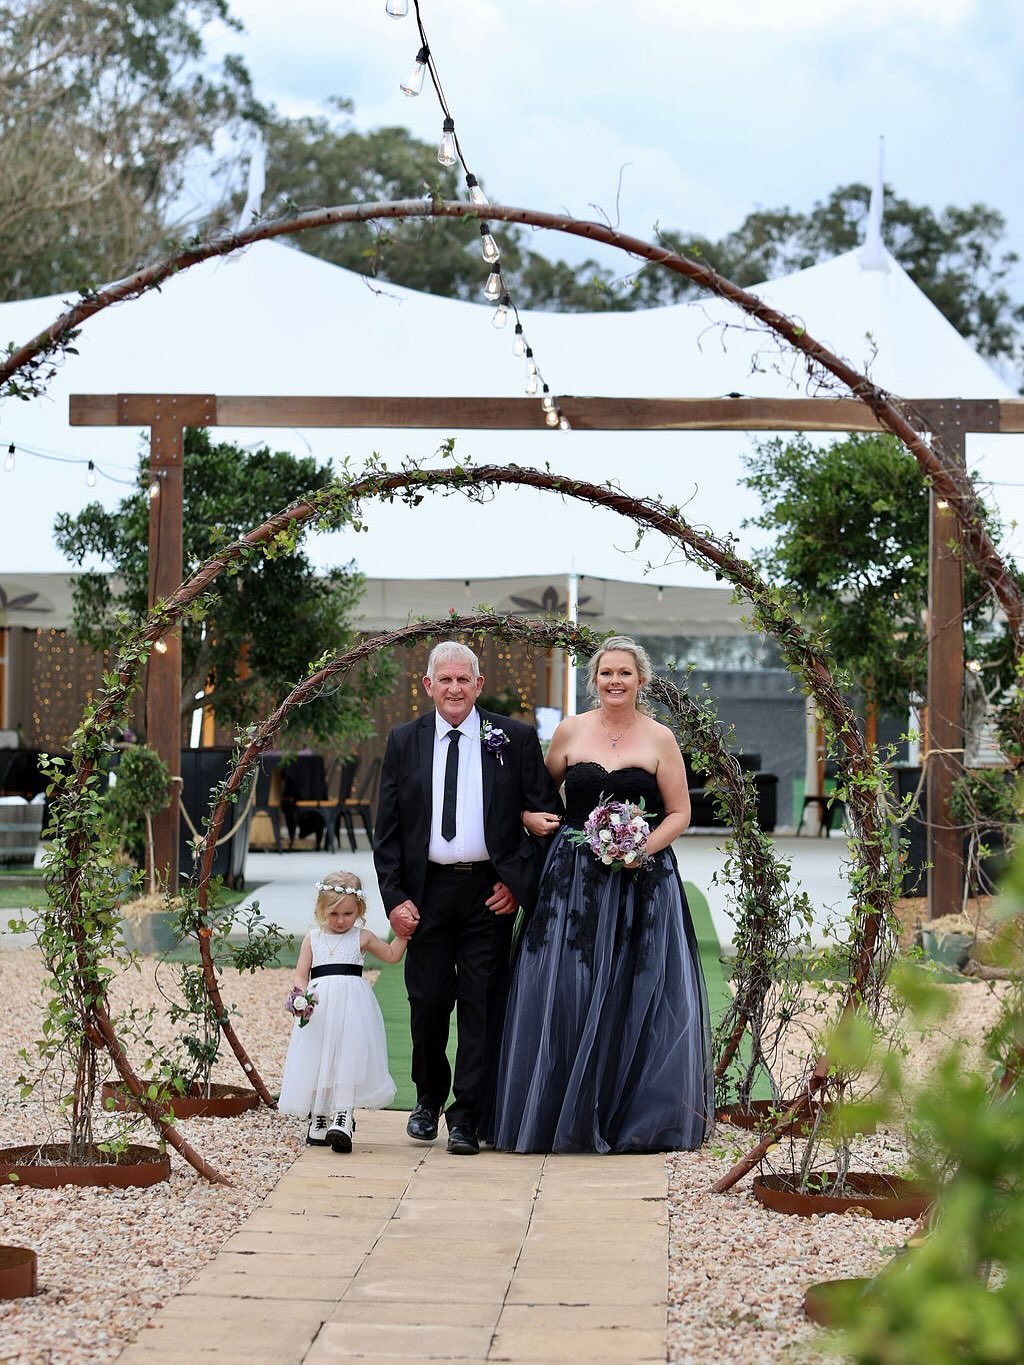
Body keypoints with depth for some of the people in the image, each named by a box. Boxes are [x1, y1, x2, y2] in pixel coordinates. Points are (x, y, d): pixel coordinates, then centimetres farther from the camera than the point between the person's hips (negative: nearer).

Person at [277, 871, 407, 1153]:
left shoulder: (362, 937, 10)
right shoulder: (313, 939, 11)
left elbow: (392, 955, 19)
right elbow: (301, 975, 7)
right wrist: (300, 996, -11)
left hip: (352, 1005, -1)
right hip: (319, 1008, 1)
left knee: (349, 1058, -13)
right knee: (317, 1062, 2)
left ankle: (343, 1118, -19)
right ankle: (319, 1119, 14)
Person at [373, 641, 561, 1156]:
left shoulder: (515, 738, 2)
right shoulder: (404, 741, 7)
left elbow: (547, 816, 4)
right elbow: (387, 829, 6)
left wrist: (519, 881, -5)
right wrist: (394, 898, -3)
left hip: (490, 894, -1)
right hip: (426, 893, 1)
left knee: (480, 1006, -1)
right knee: (427, 1002, 5)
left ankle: (466, 1118, 6)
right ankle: (429, 1098, 29)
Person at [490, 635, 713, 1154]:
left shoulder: (659, 738, 1)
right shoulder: (570, 731, 6)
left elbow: (679, 812, 3)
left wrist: (644, 848, -13)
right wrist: (530, 816, -1)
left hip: (642, 882, -1)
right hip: (573, 880, 1)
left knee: (638, 1000, -1)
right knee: (564, 995, -1)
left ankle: (639, 1120, 9)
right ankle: (566, 1116, 8)